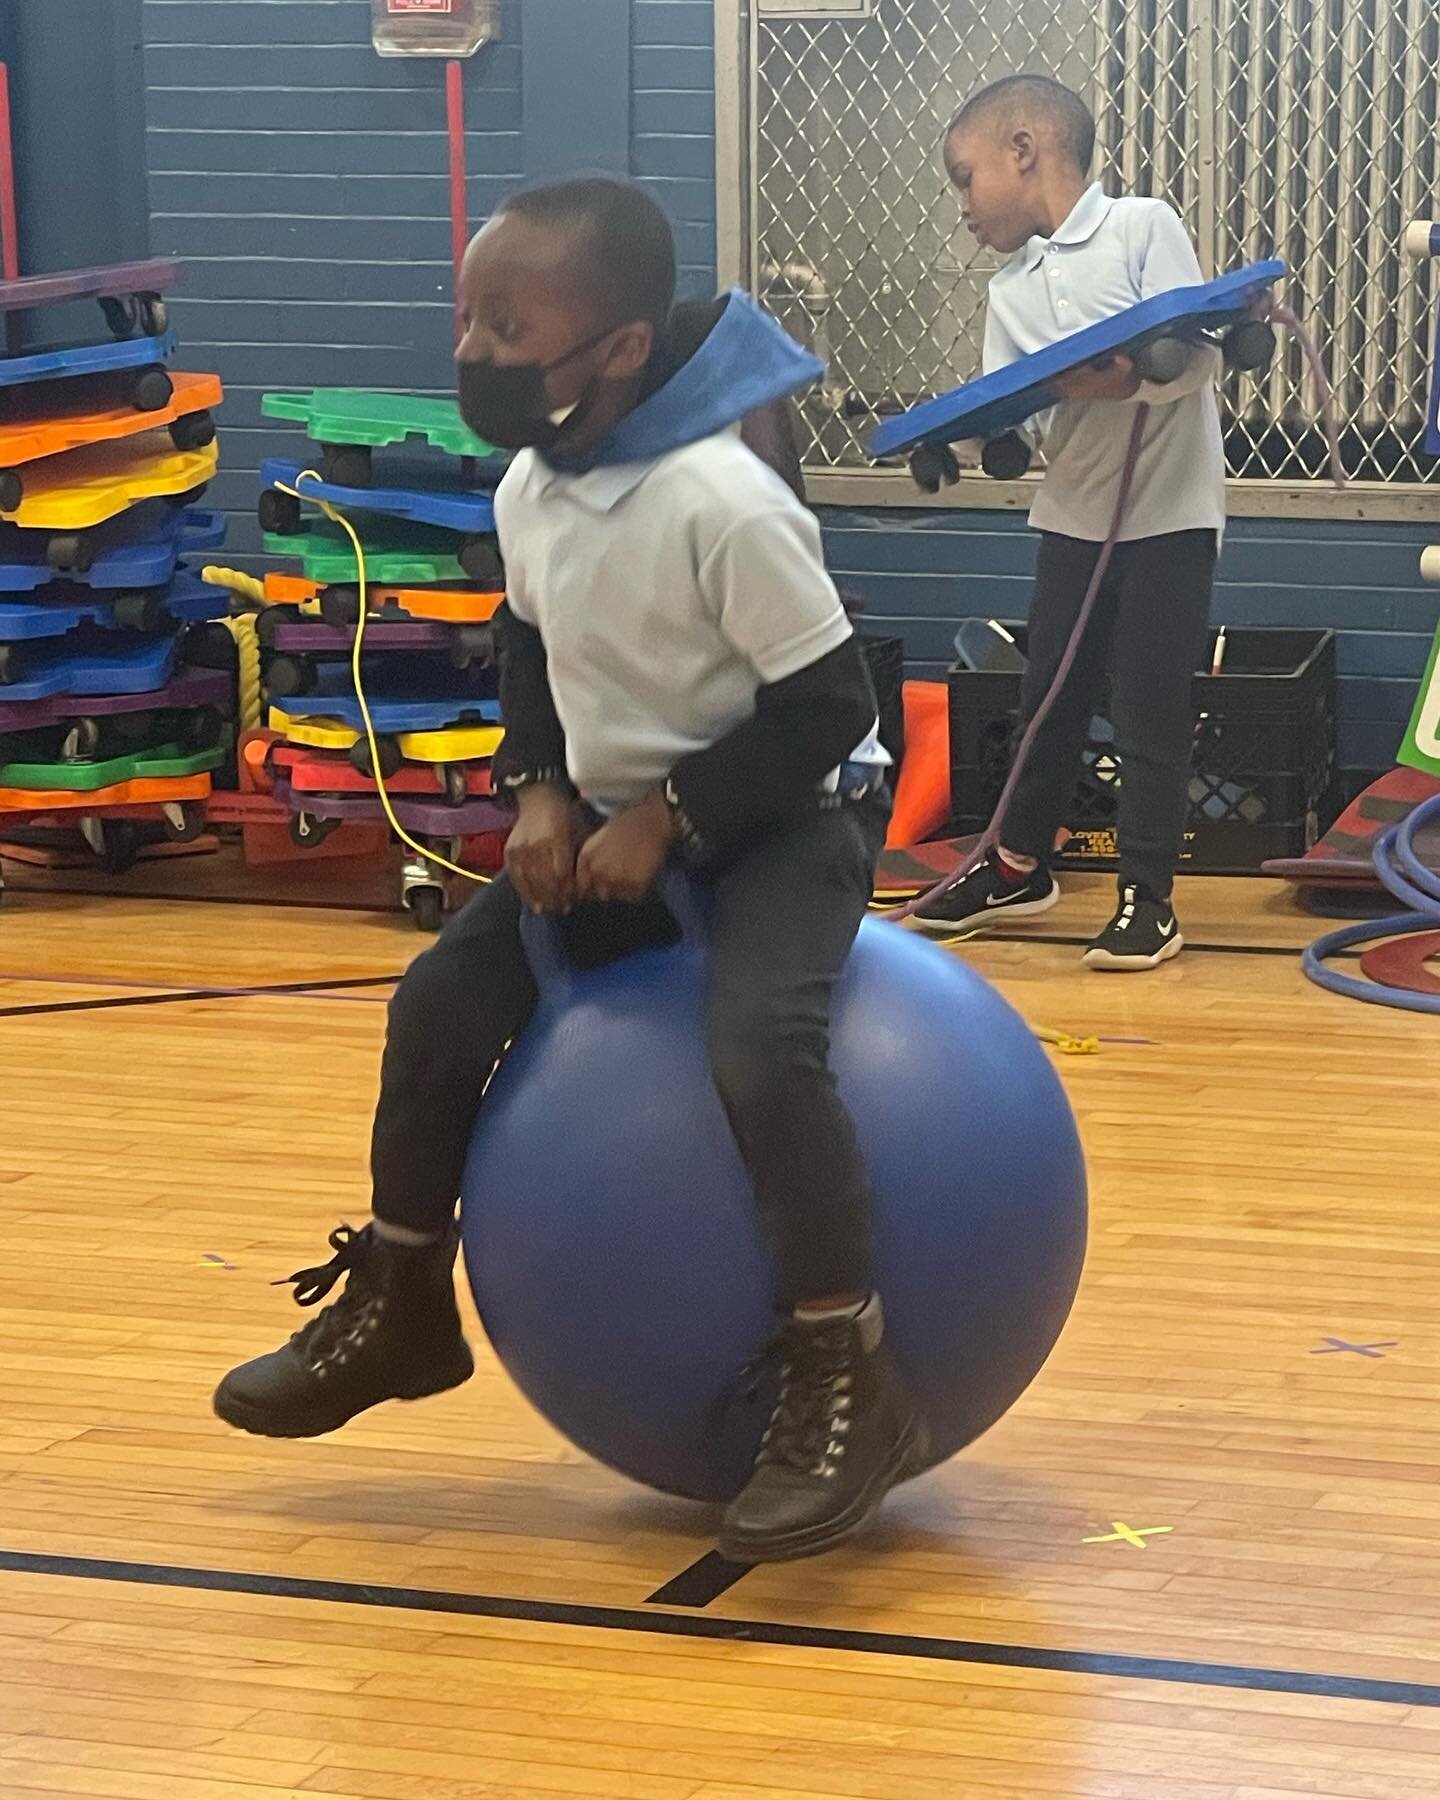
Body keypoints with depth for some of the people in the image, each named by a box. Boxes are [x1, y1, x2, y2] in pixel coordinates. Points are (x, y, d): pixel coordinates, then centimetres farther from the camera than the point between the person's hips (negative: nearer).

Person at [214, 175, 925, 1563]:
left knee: (758, 1044, -31)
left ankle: (846, 1383, -19)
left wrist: (668, 817, -21)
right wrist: (542, 791, 0)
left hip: (790, 818, -8)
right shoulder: (528, 491, -3)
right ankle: (401, 1306, 22)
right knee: (443, 999, 3)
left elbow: (825, 708, -22)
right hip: (621, 824, 8)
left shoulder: (722, 504, -28)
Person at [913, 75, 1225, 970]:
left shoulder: (1143, 227, -8)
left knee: (1152, 711, -1)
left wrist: (1128, 376, -30)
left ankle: (1149, 898, 10)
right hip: (1074, 516, 6)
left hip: (1169, 515, -6)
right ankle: (1021, 866, 31)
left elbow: (1198, 352, -15)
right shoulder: (1009, 292, 9)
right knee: (1050, 697, 14)